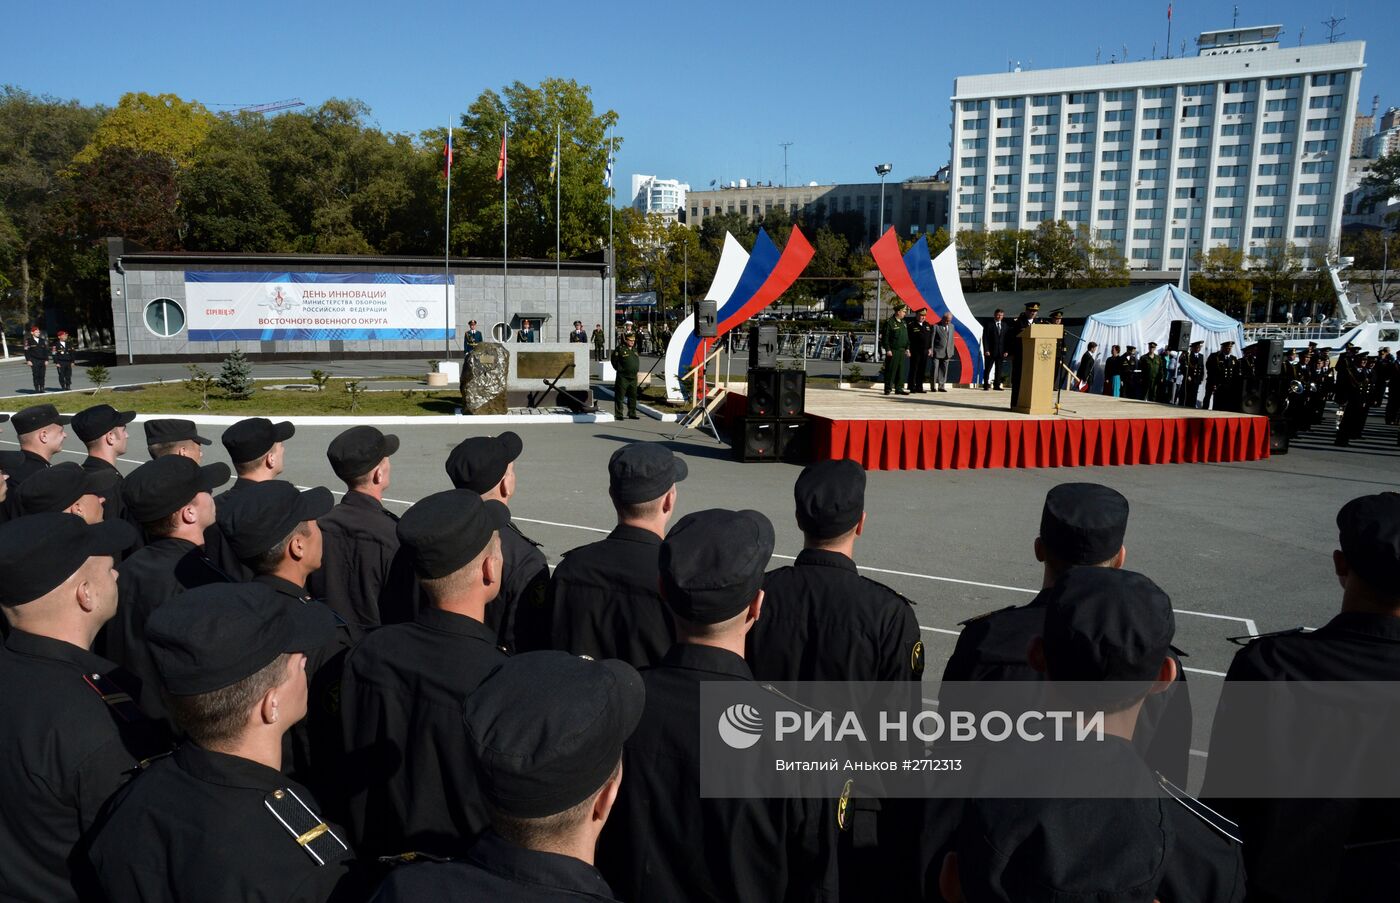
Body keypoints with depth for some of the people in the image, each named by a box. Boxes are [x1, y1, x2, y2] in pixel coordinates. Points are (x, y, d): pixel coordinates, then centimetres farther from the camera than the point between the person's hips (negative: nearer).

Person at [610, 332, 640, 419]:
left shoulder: (635, 349, 13)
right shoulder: (620, 349, -9)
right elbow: (614, 361, -4)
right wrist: (620, 369, -2)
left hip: (633, 377, 7)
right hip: (623, 377, -7)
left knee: (633, 396, 11)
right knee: (620, 396, -2)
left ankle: (632, 414, 20)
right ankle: (618, 415, 4)